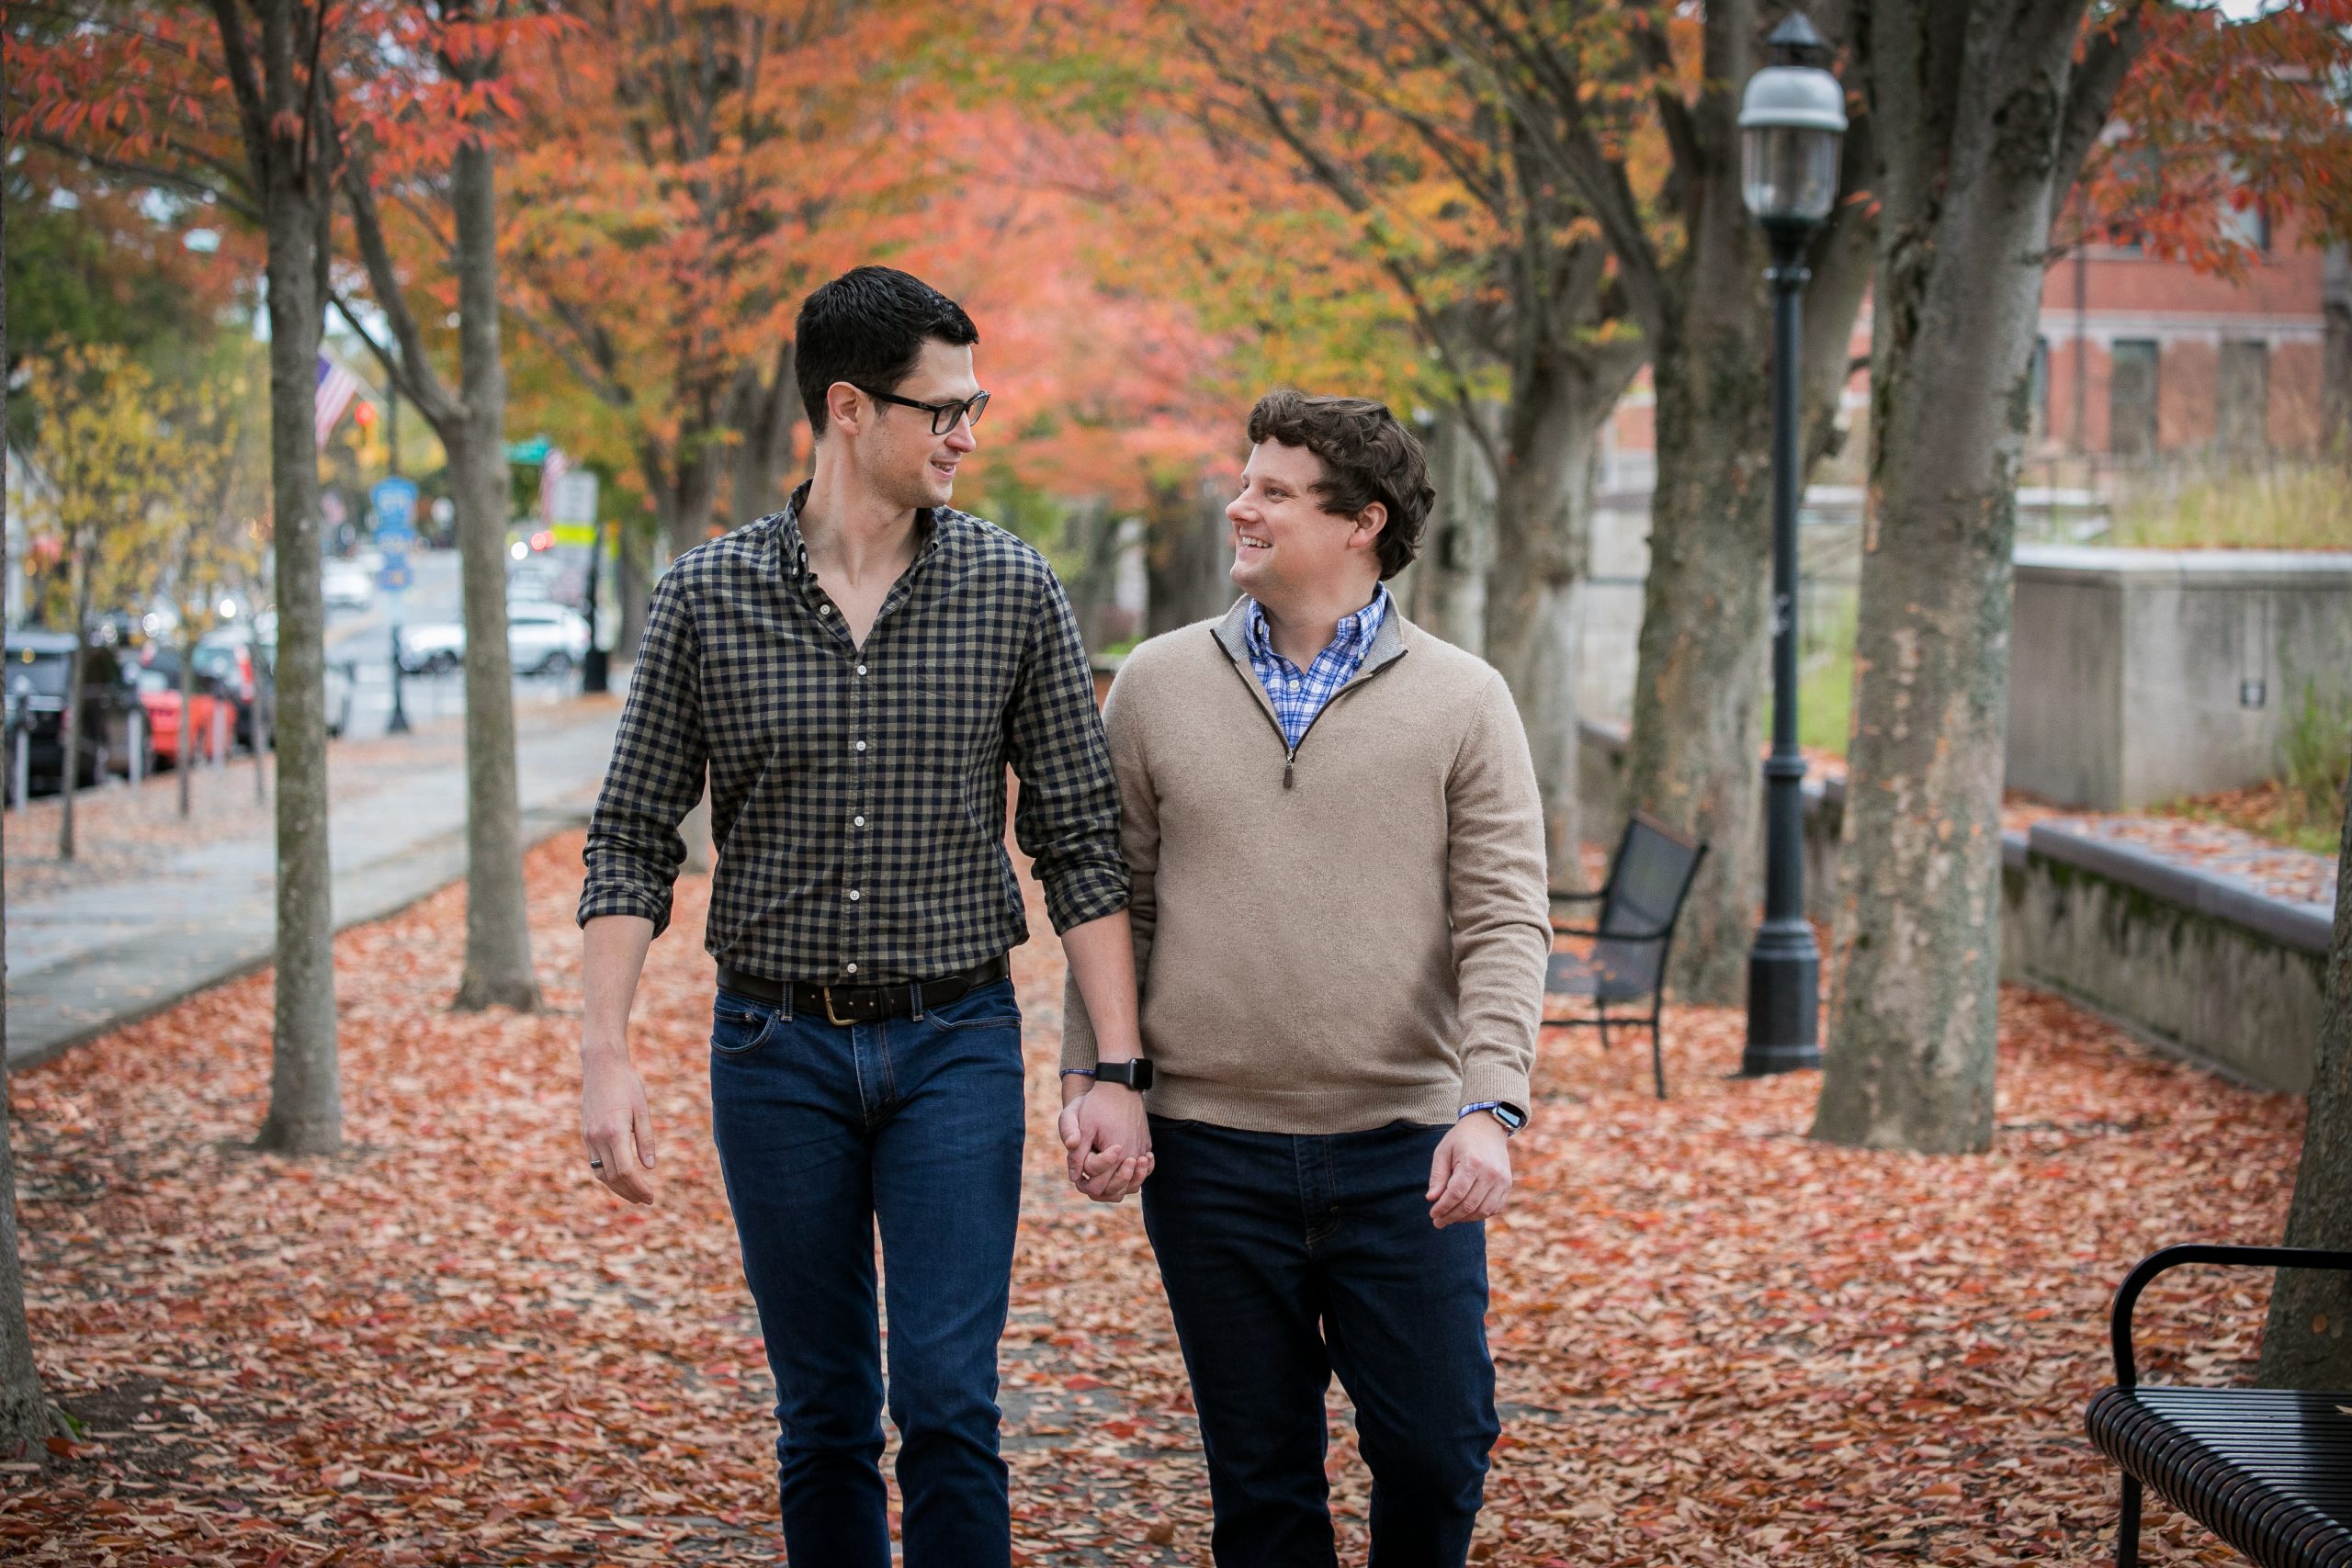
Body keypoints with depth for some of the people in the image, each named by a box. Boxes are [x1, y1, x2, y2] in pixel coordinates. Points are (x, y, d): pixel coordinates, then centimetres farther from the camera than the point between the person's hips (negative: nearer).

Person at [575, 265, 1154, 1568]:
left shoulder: (1014, 592, -1)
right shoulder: (707, 597, -2)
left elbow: (1080, 839, 1)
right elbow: (632, 841, 2)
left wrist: (1117, 1071, -5)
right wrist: (605, 1058, -8)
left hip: (957, 1041, 0)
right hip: (775, 1048, 1)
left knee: (948, 1403, -7)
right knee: (823, 1417, 8)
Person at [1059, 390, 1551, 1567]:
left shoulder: (1461, 701, 0)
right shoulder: (1158, 686, 6)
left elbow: (1505, 925, -5)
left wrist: (1490, 1105, -17)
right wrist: (1089, 1070, 1)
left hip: (1404, 1152, -1)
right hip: (1212, 1156, 1)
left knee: (1437, 1448, 1)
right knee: (1259, 1471, 8)